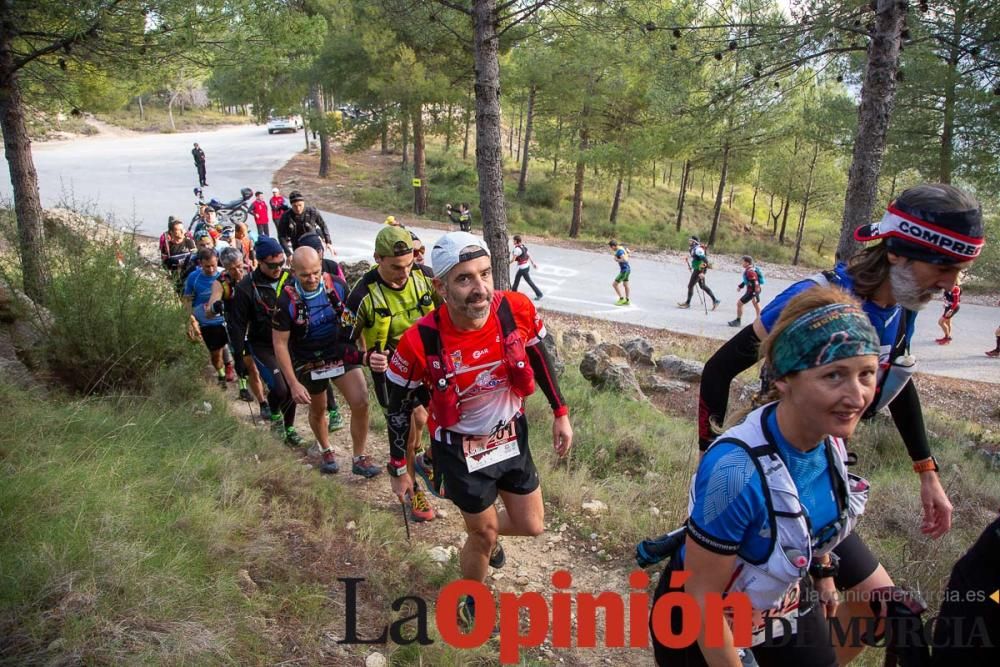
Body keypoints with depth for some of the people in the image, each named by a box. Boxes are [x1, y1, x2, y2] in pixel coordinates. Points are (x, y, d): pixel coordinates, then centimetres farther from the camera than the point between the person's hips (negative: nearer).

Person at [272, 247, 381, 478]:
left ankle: (359, 459, 4)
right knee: (318, 410, 19)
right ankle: (326, 451, 48)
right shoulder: (287, 301, -23)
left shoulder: (337, 285, -16)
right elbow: (280, 344, -15)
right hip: (310, 362, -1)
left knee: (361, 402, -14)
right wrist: (293, 384, -17)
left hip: (342, 353, 1)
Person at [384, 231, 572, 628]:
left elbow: (540, 358, -1)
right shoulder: (420, 342, -28)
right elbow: (399, 408, -11)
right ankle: (473, 602, 45)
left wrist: (560, 413, 4)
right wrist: (398, 468, -2)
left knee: (531, 525, 16)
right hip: (460, 450, -3)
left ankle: (486, 536, 51)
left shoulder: (518, 311, -23)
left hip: (512, 436, 4)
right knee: (484, 535, 13)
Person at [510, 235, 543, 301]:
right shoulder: (523, 246, 4)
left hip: (523, 267, -10)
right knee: (517, 278, 21)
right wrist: (533, 263, 19)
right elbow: (528, 255, 12)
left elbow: (513, 260, -21)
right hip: (526, 265, 10)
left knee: (529, 281, 4)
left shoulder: (517, 249, -23)